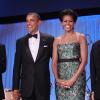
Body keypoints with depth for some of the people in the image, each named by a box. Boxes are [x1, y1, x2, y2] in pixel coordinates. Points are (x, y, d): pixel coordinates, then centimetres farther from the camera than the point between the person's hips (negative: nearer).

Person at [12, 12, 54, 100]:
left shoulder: (49, 39, 1)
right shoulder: (20, 42, 6)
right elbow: (17, 66, 6)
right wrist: (15, 87, 2)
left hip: (43, 86, -1)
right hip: (26, 87, 2)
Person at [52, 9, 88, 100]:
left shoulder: (81, 37, 3)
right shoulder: (57, 40, 12)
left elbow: (84, 60, -4)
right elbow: (54, 62, 6)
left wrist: (73, 79, -13)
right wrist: (57, 79, -9)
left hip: (76, 75, -3)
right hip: (60, 78, 3)